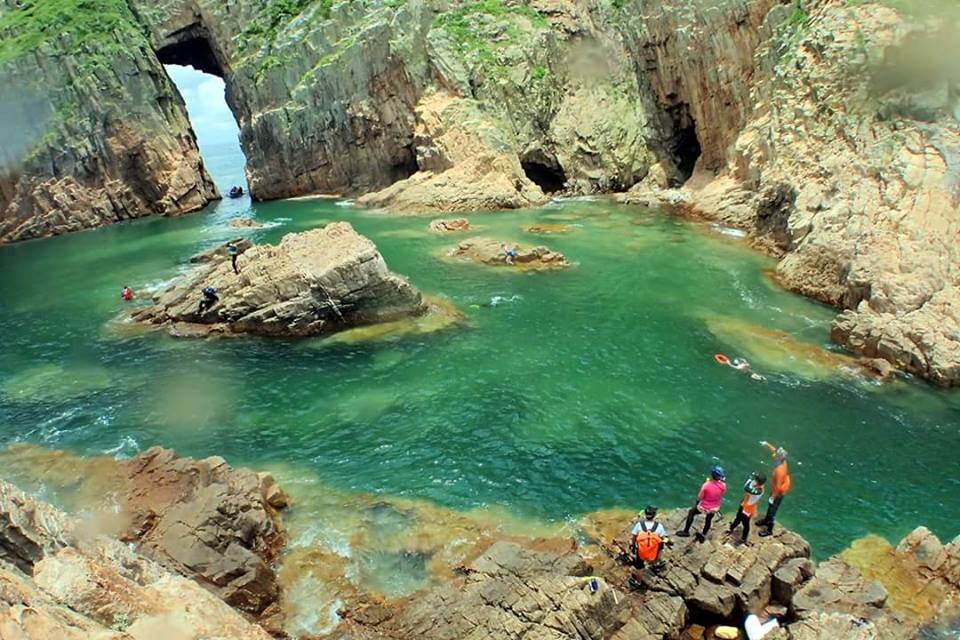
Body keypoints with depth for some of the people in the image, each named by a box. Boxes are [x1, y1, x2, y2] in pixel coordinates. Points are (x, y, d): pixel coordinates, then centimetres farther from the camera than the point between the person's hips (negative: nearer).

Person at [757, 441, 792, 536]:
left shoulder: (780, 470, -39)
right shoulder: (782, 461, -14)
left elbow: (778, 486, -30)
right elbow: (774, 450, 6)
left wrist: (773, 497, -19)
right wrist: (767, 444, -6)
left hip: (778, 492, -9)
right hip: (776, 489, 9)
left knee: (772, 509, 10)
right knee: (770, 506, 29)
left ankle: (769, 530, 28)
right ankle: (766, 520, 51)